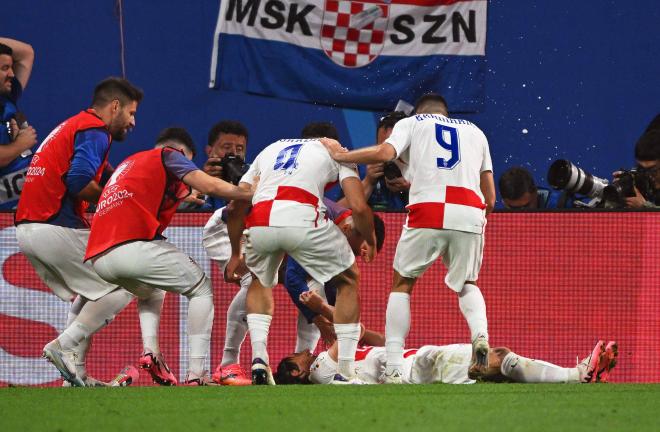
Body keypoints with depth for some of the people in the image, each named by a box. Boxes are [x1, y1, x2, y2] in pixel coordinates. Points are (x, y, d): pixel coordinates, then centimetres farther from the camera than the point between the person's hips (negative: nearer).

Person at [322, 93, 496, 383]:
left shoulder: (411, 123, 20)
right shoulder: (475, 131, 29)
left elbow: (386, 153, 0)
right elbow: (490, 198, 21)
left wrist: (341, 155, 12)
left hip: (427, 210, -2)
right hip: (470, 214, 2)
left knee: (403, 284, 14)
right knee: (466, 283, 23)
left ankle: (394, 369, 3)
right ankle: (480, 334, -9)